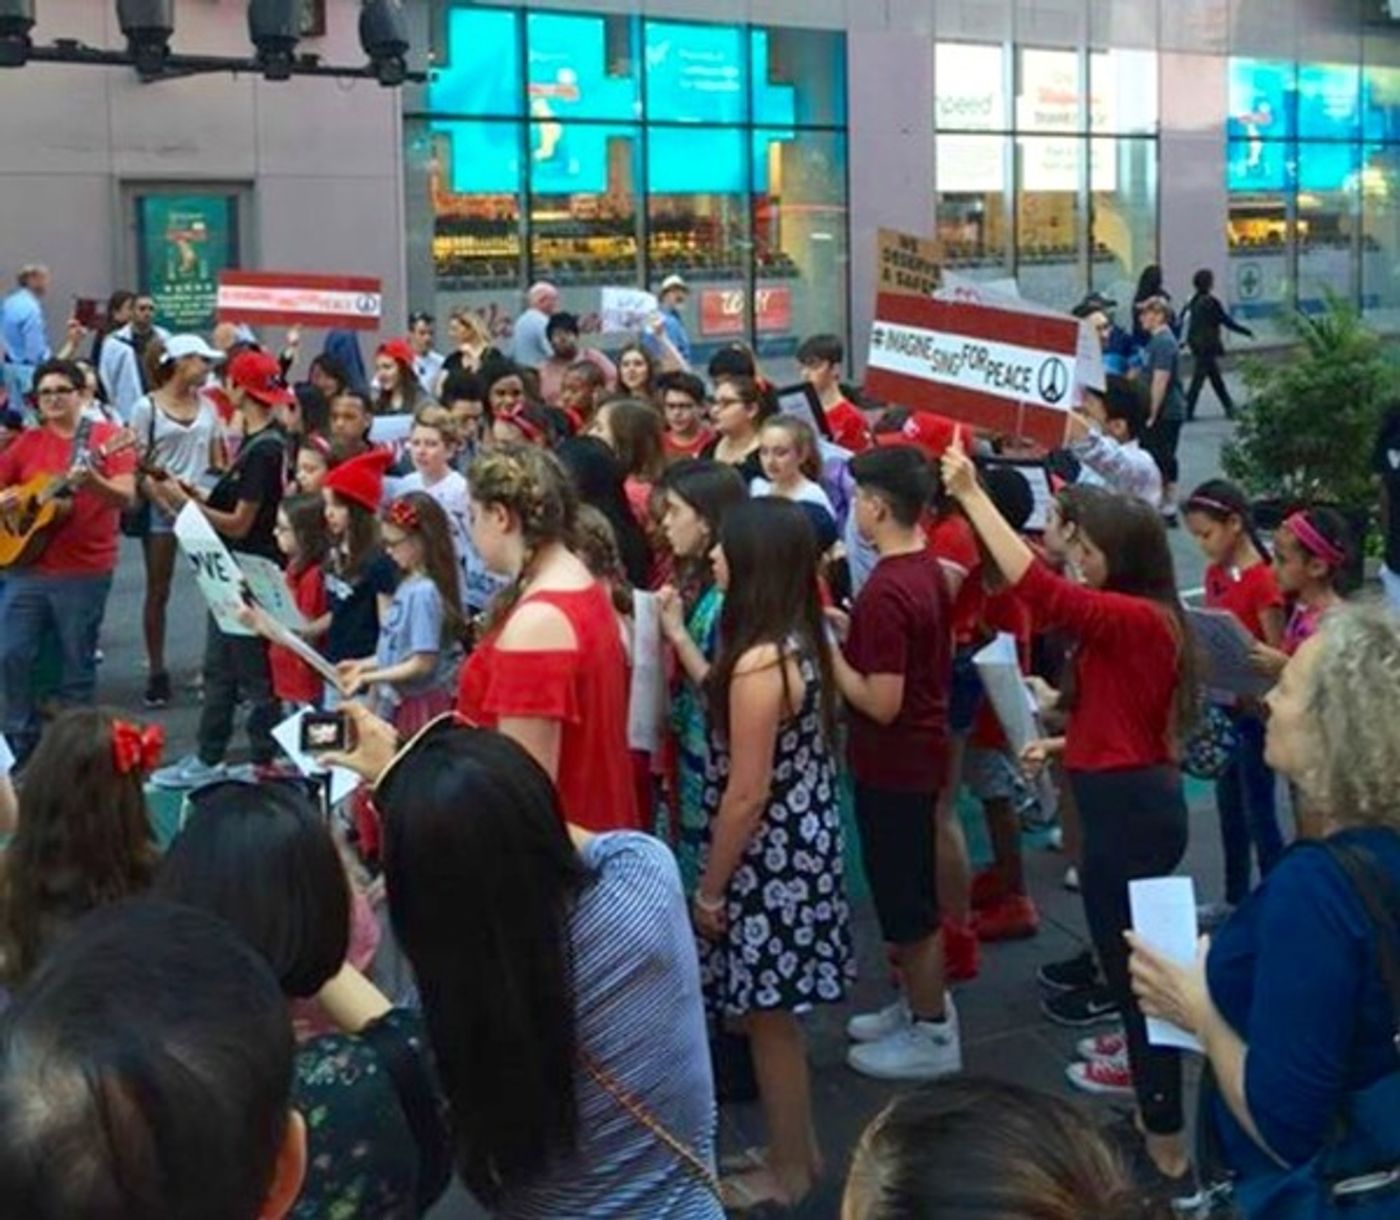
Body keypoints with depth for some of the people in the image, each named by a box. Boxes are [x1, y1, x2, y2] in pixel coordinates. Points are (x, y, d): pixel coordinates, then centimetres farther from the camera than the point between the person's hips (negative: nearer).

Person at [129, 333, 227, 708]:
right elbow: (137, 466, -6)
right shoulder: (147, 406, -4)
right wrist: (164, 502, -16)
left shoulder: (207, 406, 8)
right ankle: (156, 671, 11)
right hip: (160, 507, -3)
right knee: (158, 591, 3)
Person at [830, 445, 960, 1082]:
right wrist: (853, 631, 10)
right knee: (910, 895, 22)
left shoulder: (886, 591, -26)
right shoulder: (928, 569, 4)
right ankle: (918, 1003, 36)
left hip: (894, 766, -10)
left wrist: (828, 649, -17)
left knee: (907, 903, 4)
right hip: (918, 753, 10)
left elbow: (882, 702, -27)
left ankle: (933, 1035, 16)